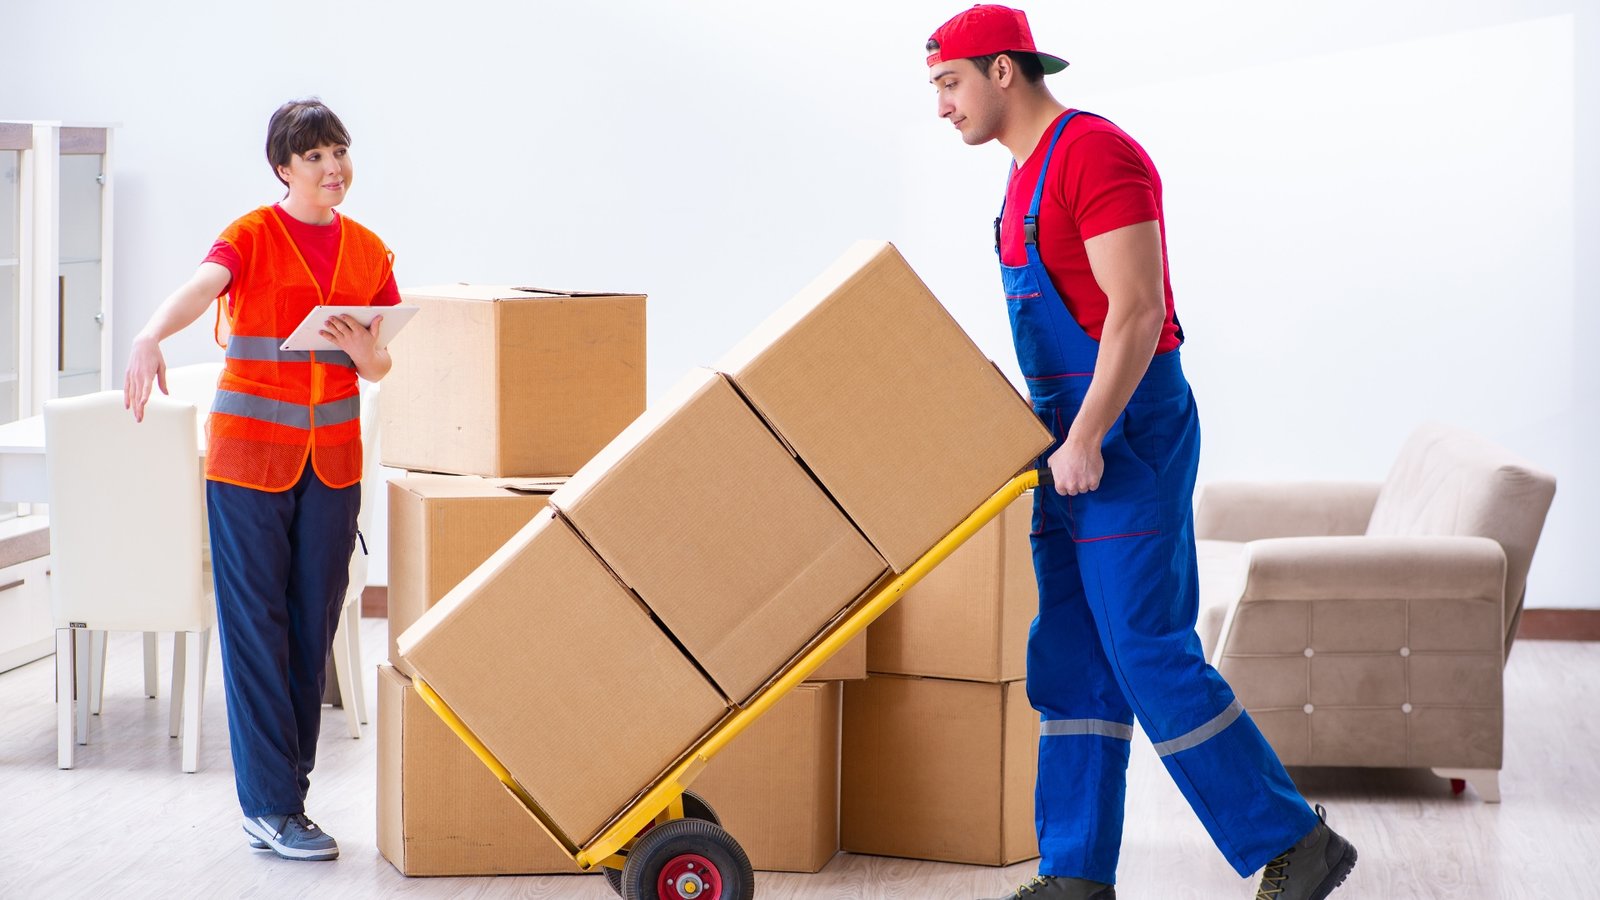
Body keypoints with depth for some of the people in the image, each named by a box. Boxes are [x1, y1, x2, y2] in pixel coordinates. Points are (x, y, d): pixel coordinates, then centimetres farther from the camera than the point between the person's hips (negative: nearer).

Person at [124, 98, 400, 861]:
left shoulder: (368, 252, 8)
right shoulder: (253, 236, -6)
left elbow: (379, 367, 13)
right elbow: (199, 289, -27)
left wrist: (364, 353, -12)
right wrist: (150, 337, -48)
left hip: (332, 458, 5)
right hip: (249, 454, -4)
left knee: (313, 625, 5)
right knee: (256, 625, -4)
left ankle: (285, 793, 14)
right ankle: (269, 809, -2)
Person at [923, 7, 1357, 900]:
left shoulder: (1098, 155, -14)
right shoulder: (1033, 173, 18)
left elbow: (1137, 310, -22)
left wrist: (1085, 439, -24)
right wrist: (1061, 434, 20)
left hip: (1129, 433, -10)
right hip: (1079, 438, 10)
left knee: (1150, 654, -10)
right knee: (1071, 655, 7)